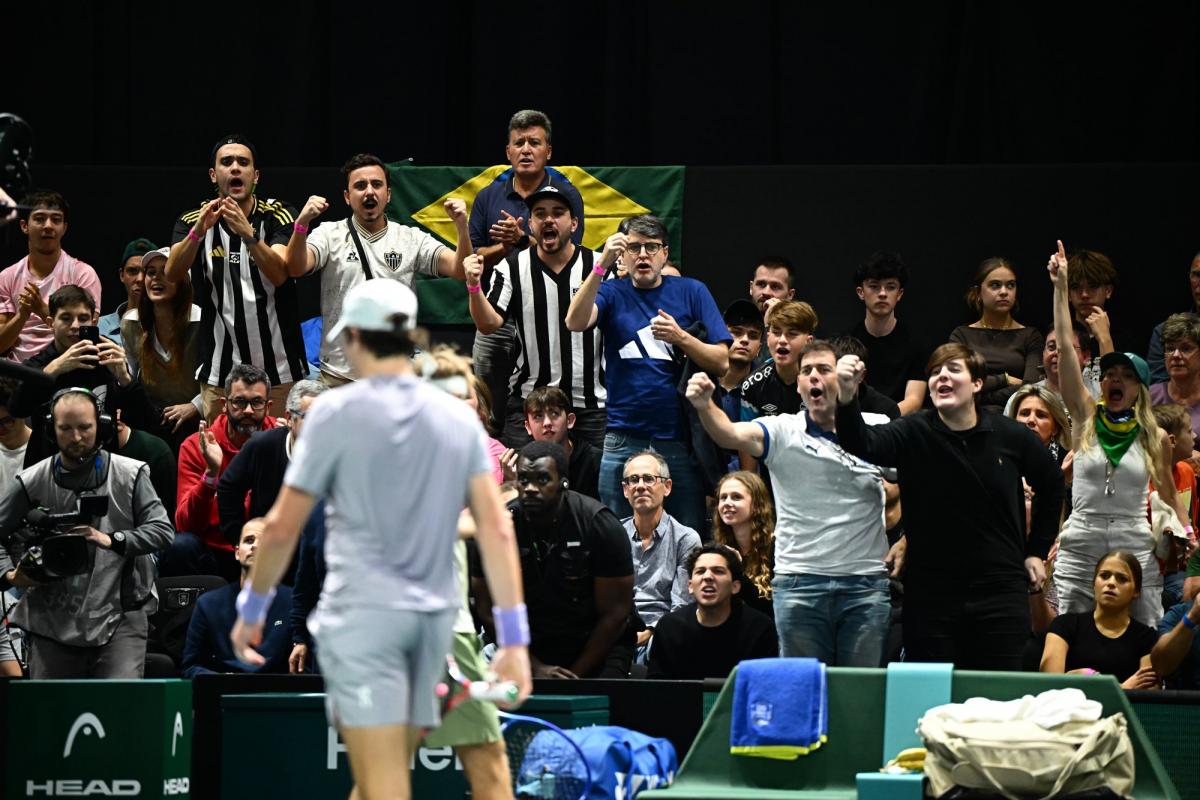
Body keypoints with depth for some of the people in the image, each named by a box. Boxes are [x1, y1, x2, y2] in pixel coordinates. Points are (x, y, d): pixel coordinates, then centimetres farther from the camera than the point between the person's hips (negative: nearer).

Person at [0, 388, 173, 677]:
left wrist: (112, 540, -20)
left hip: (119, 615, -2)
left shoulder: (131, 475, 3)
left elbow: (163, 530, -5)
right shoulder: (31, 483, 4)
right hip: (52, 619, 2)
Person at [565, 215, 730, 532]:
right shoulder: (613, 294, 8)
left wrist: (680, 337, -13)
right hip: (624, 441, 0)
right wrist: (602, 265, -22)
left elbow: (721, 362, 4)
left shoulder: (691, 292, 8)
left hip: (680, 438, 0)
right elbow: (575, 322, -13)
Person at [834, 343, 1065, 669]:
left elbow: (1051, 483, 18)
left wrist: (1037, 552, 16)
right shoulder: (914, 433, -6)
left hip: (1000, 592, 1)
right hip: (930, 593, -1)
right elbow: (862, 443, -26)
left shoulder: (1011, 437, 0)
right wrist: (847, 397, -46)